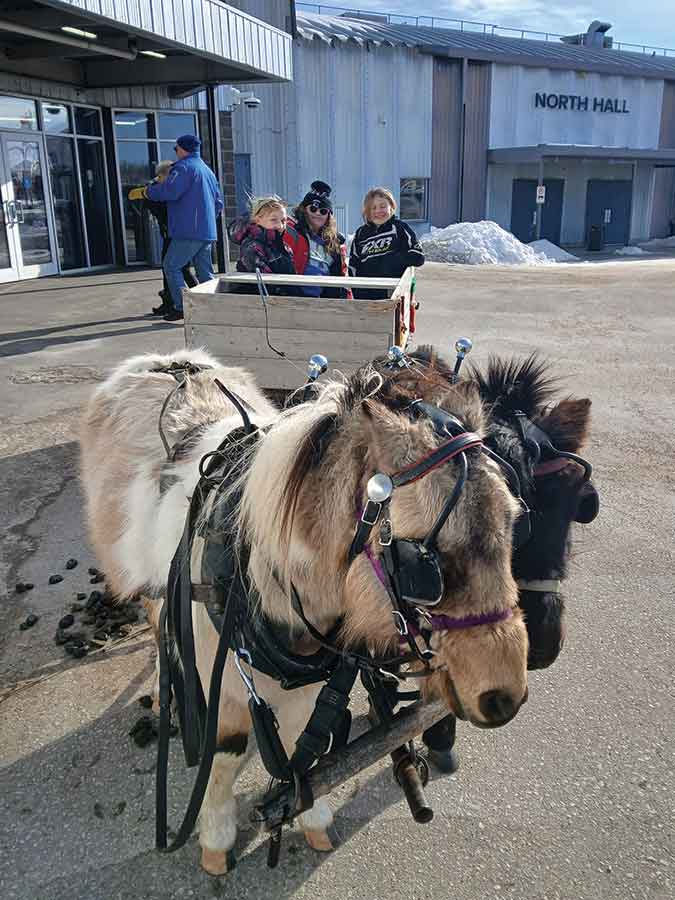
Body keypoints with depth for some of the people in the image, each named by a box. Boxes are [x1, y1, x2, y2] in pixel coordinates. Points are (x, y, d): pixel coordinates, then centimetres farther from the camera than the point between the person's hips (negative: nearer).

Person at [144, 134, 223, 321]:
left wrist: (149, 191, -4)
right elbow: (218, 201, 25)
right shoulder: (207, 170, 21)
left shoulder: (184, 166, -7)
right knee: (205, 271, 11)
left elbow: (169, 191, -20)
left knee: (171, 266, -2)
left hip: (189, 231, -8)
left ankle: (181, 307, -8)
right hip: (207, 231, 8)